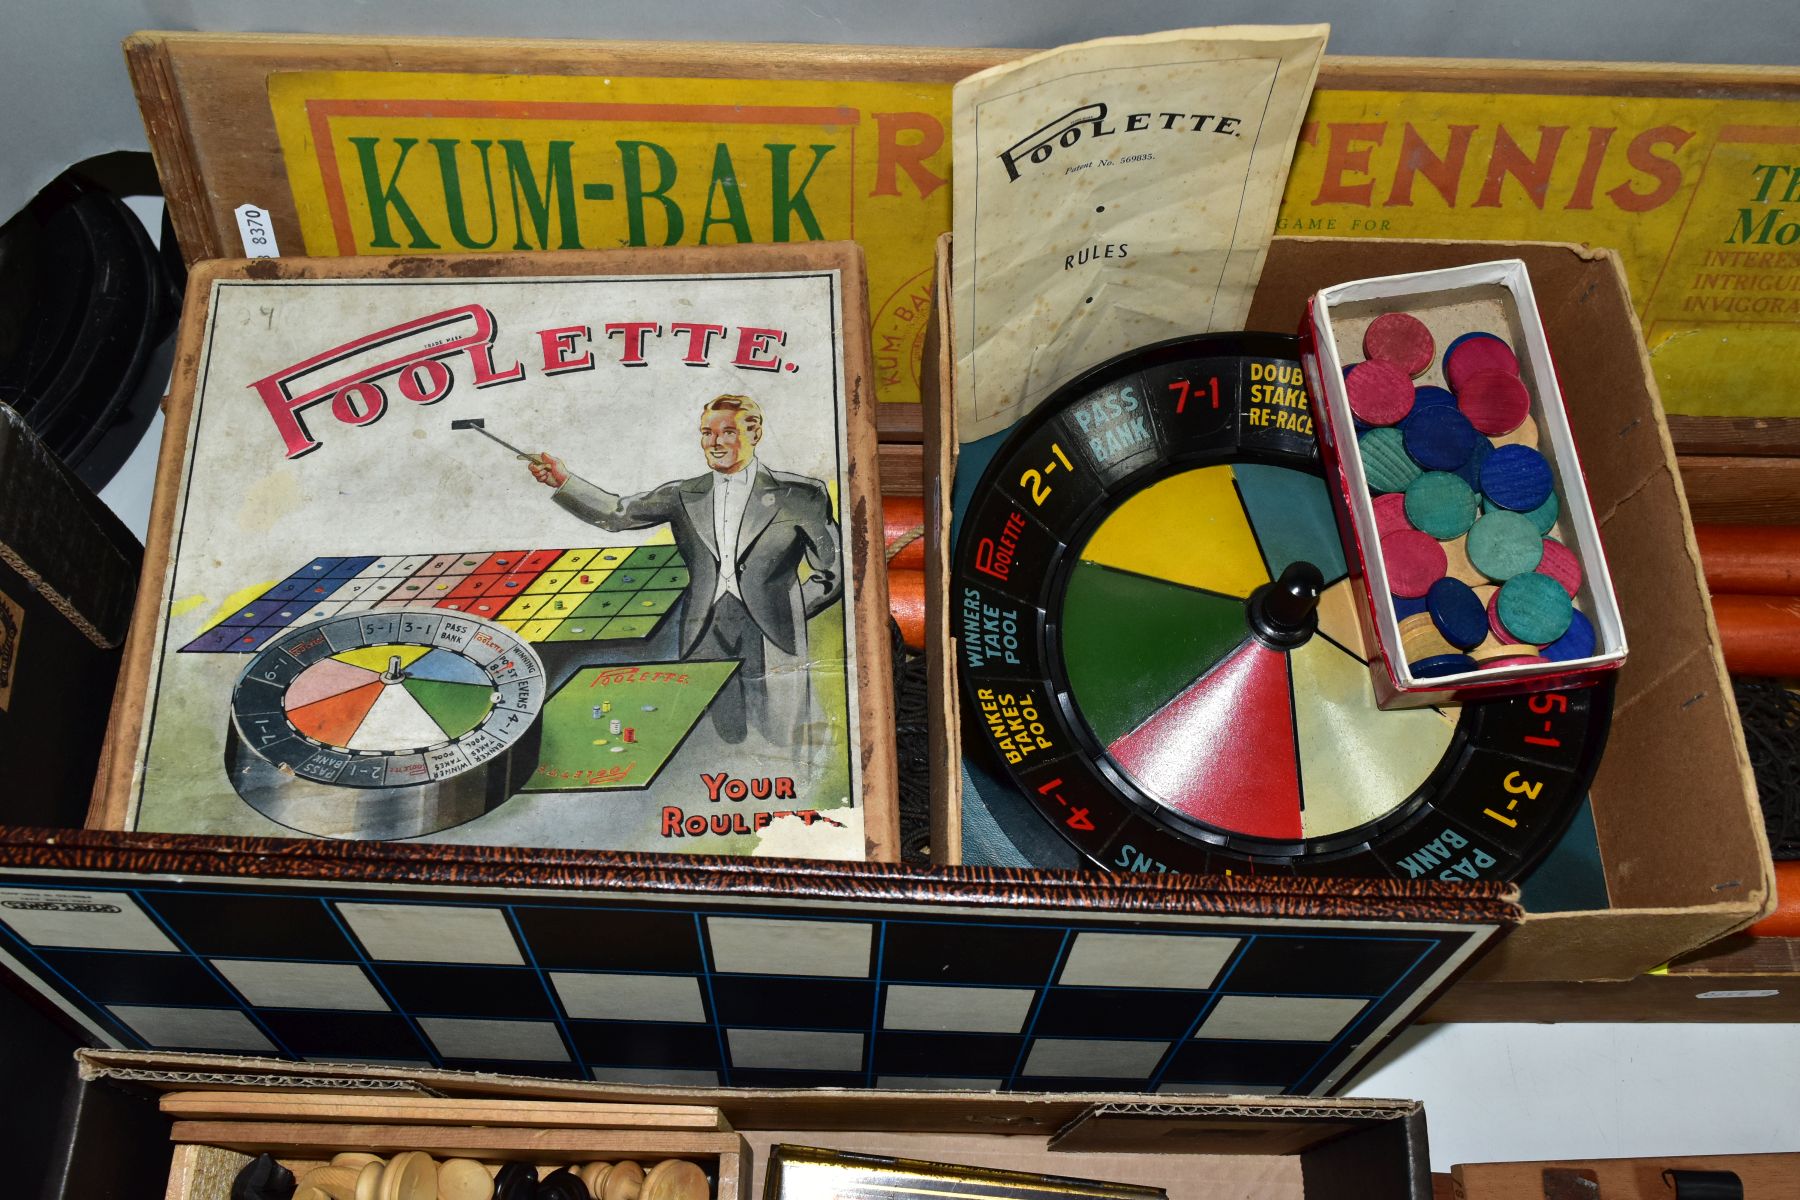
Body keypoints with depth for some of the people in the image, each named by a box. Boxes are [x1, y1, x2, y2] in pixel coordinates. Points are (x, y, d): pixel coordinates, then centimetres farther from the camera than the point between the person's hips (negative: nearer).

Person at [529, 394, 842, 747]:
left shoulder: (798, 494, 4)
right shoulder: (683, 496, 13)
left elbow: (833, 573, 8)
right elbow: (615, 514, 4)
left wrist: (785, 615, 1)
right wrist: (562, 480, -9)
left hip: (773, 649, -3)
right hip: (707, 648, 3)